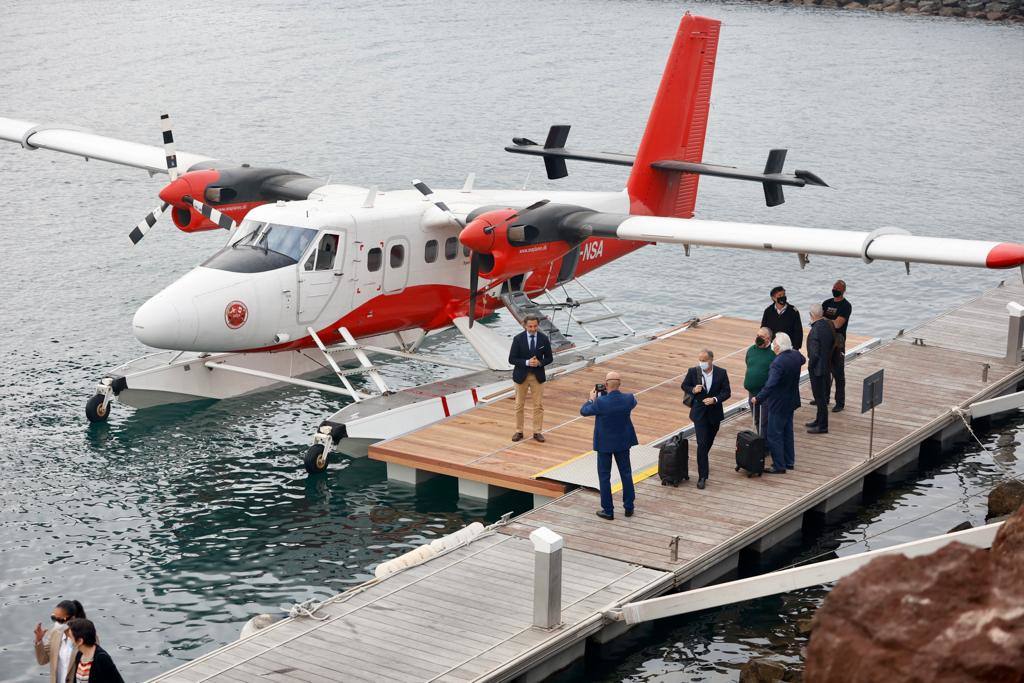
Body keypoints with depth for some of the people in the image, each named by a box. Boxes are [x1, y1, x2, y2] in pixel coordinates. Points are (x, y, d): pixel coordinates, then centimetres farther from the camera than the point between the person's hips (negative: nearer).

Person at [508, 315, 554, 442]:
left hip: (538, 376, 1)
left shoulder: (544, 339, -6)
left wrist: (539, 362, -19)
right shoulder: (518, 339, -11)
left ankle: (537, 432, 14)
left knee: (539, 406, 4)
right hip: (521, 376, -1)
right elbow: (511, 359, -9)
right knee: (519, 405, 8)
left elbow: (549, 358, 2)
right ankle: (519, 432, 19)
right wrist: (527, 362, -23)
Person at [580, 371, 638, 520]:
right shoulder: (628, 399, -14)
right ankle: (629, 507, 25)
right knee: (626, 473, 17)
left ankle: (608, 511, 12)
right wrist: (618, 392, 13)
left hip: (604, 444, -4)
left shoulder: (600, 402, -25)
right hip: (623, 442, 4)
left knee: (604, 476, 8)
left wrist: (591, 398, 8)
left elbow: (583, 411, -7)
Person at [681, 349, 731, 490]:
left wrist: (715, 399, -22)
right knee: (702, 443, -11)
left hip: (714, 412, 2)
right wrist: (693, 390, -16)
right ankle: (702, 476, -10)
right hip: (699, 413, -2)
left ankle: (703, 461, 49)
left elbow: (727, 392, -5)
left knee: (709, 441, 20)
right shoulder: (693, 372, -8)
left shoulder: (721, 373, -8)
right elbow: (684, 386, 6)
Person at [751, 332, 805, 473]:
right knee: (787, 432, 21)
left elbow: (770, 385, -36)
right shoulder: (796, 355, -4)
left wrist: (758, 398, -30)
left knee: (774, 435, 2)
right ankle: (789, 461, 30)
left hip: (779, 403, -9)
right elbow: (802, 360, 23)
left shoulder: (778, 363, -29)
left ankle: (779, 466, 7)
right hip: (791, 402, 9)